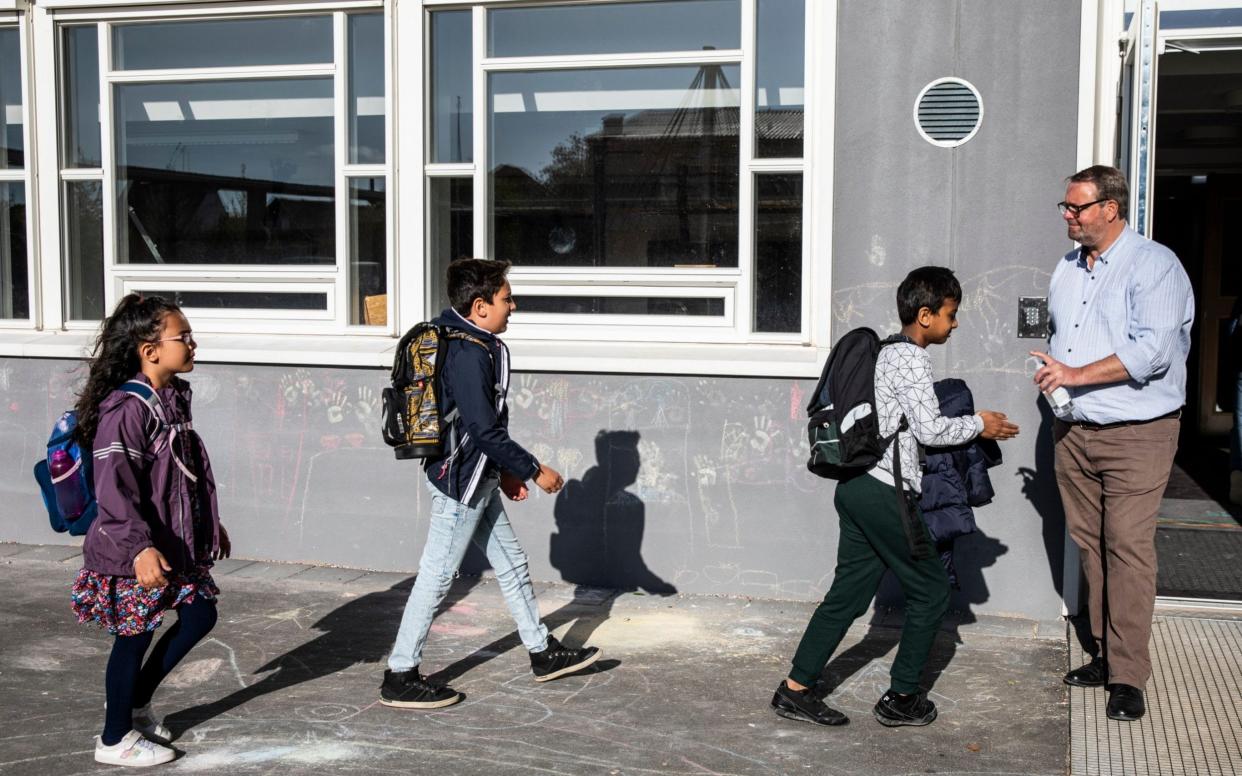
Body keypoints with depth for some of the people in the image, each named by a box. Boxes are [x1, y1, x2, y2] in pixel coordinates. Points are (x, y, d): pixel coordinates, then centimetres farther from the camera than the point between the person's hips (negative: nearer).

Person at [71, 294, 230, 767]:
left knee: (199, 614, 15)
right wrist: (140, 547, -34)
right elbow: (114, 487, -27)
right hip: (135, 553, -9)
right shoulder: (125, 410, -22)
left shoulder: (174, 398, 8)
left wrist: (211, 523, 24)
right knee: (135, 636, 3)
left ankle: (136, 704, 31)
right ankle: (115, 739, 22)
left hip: (176, 541, 9)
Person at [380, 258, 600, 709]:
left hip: (475, 477, 10)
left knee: (511, 564, 17)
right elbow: (484, 429, -24)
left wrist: (503, 471, 19)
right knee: (437, 577, -2)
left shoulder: (460, 341, 10)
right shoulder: (468, 354, -23)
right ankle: (400, 679, 8)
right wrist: (535, 470, -15)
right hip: (461, 483, -10)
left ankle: (543, 653, 30)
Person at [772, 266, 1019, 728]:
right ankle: (901, 698, 12)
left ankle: (795, 690, 13)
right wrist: (978, 425, -1)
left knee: (850, 591, 12)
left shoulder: (889, 353, 18)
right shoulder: (911, 360, -12)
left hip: (856, 486, 10)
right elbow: (930, 430, -16)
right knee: (930, 589, 5)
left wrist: (970, 427, 21)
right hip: (884, 493, -10)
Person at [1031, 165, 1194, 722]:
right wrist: (1053, 377, 9)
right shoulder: (1067, 269, 14)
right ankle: (1104, 654, 20)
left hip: (1136, 434, -7)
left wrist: (1077, 375, -19)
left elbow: (1153, 350, -20)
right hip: (1074, 430, 7)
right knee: (1090, 545, 9)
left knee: (1128, 547, -8)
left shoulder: (1154, 266, -10)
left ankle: (1127, 676, -3)